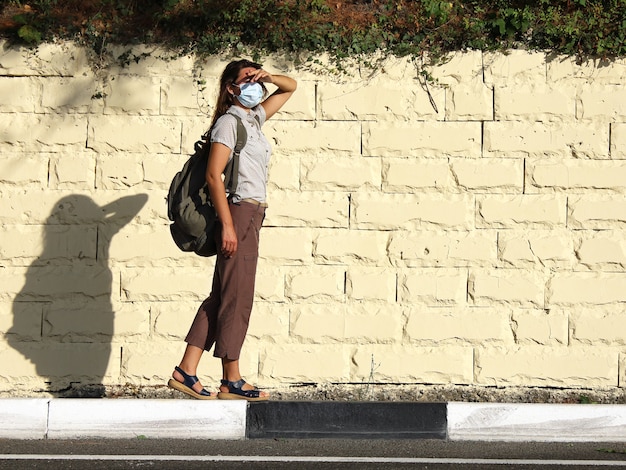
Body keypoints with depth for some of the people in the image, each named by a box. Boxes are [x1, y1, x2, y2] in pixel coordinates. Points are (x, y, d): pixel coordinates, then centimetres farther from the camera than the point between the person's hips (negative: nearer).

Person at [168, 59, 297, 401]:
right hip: (238, 212, -9)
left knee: (222, 295, 7)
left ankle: (186, 371, 8)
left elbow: (290, 88, 31)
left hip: (251, 216, 9)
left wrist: (268, 77, 8)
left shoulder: (254, 118, 17)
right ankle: (231, 382, -1)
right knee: (236, 297, -6)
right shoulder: (228, 122, -8)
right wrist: (227, 224, -20)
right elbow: (213, 175, -15)